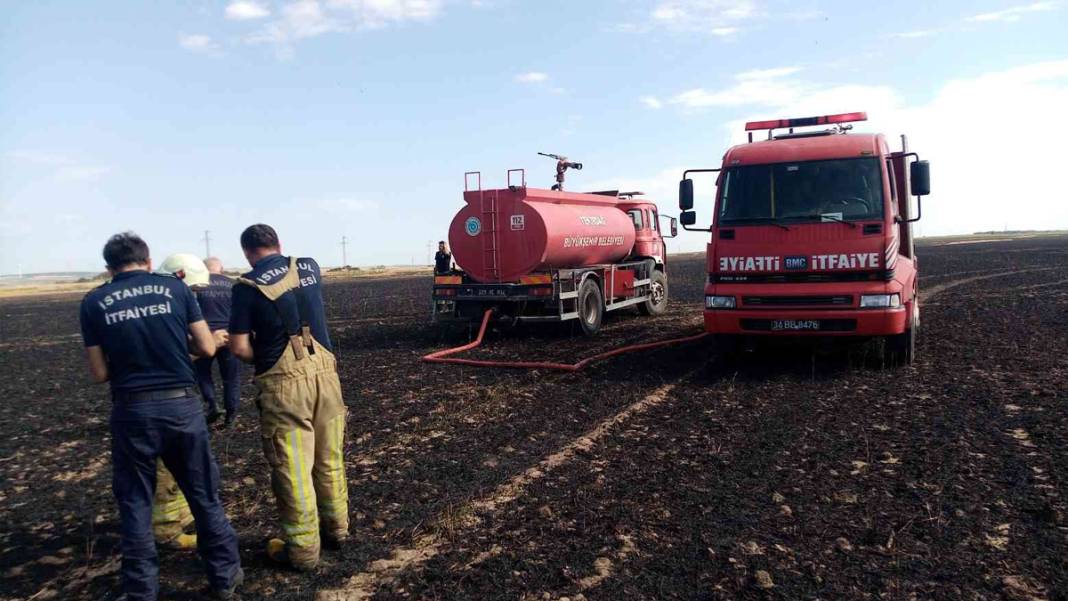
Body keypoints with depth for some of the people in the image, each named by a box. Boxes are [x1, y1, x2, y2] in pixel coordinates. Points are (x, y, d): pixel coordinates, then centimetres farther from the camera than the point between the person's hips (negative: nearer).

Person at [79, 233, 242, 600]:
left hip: (132, 411, 0)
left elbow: (99, 374, 3)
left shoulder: (94, 302, 1)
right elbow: (207, 348, 2)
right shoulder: (175, 287, 1)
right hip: (181, 405, 1)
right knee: (204, 495, 14)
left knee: (135, 504, 14)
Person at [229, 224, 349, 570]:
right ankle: (336, 528, 32)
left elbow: (239, 348, -6)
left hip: (285, 383, -5)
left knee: (292, 467, 5)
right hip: (324, 373, 5)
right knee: (329, 458, 17)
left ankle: (303, 549, 15)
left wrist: (263, 358, 12)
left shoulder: (248, 285, -5)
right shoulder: (310, 267, 9)